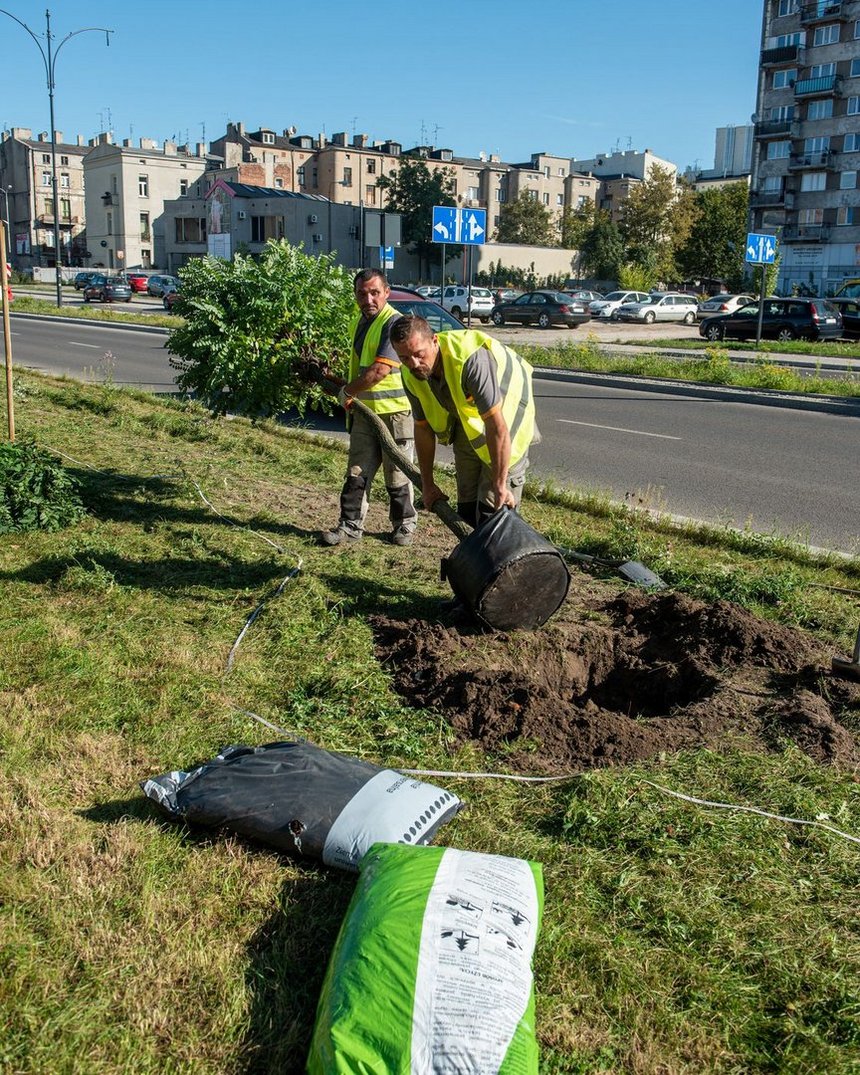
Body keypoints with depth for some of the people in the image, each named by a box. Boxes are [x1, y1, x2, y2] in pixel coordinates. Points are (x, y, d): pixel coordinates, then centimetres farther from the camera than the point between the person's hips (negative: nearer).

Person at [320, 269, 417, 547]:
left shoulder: (394, 323, -17)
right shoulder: (358, 322, 12)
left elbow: (380, 370, -24)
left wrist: (348, 391, -13)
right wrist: (351, 398, 17)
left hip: (394, 411, -7)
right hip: (363, 410, 8)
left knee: (397, 475, 5)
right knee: (357, 472, 9)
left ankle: (404, 525, 20)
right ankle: (350, 524, 16)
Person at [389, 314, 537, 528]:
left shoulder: (472, 359, -40)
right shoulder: (411, 375, -17)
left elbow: (497, 426, -39)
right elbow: (423, 427, -3)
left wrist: (499, 485, -35)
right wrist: (427, 483, 1)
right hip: (466, 422, 7)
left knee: (493, 509, -12)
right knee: (467, 505, 12)